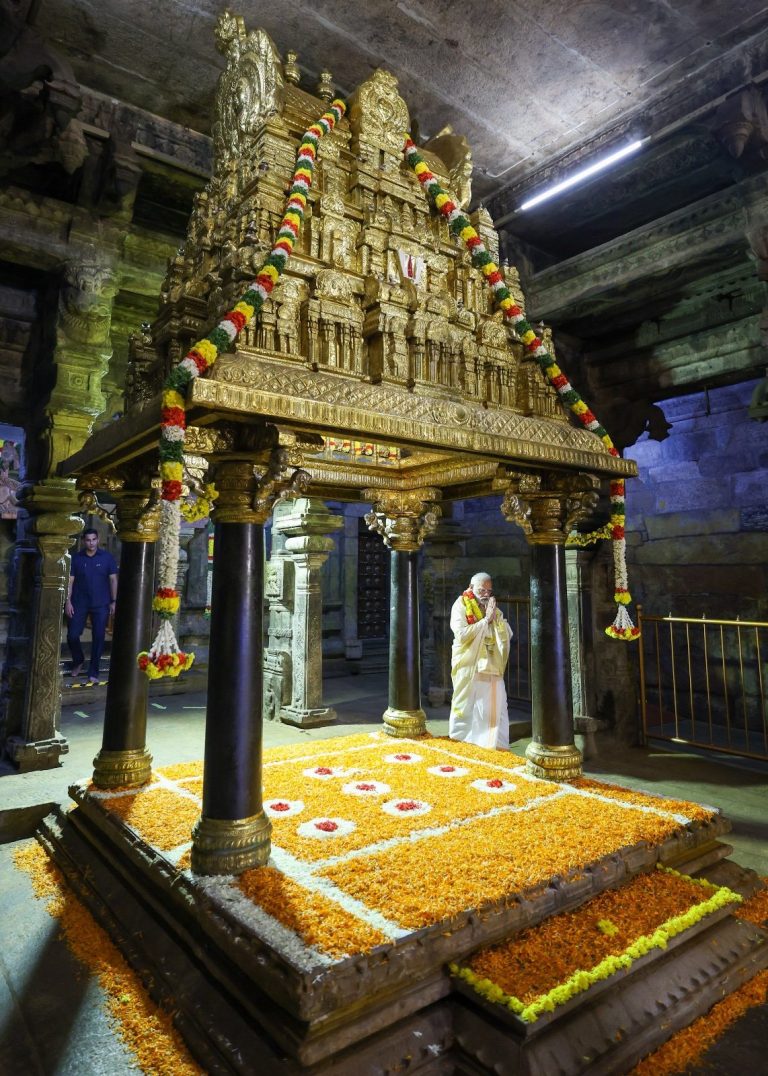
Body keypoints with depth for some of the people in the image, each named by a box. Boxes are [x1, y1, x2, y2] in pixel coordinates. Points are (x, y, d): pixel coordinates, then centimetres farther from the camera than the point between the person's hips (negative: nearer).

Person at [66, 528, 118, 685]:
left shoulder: (107, 557, -2)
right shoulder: (76, 558, 1)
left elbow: (113, 579, 1)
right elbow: (70, 580, 2)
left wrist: (113, 601, -4)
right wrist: (68, 601, -5)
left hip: (101, 604, -1)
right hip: (79, 603, 1)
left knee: (98, 638, 1)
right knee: (72, 635, 0)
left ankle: (93, 673, 11)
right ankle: (78, 661, 29)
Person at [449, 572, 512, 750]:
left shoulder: (494, 610, 12)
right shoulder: (460, 606, -4)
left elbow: (508, 635, 3)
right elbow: (461, 634, -18)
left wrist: (495, 617, -9)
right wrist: (485, 619, -15)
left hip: (492, 668, 4)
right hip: (468, 668, -4)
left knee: (495, 710, 3)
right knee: (465, 709, 3)